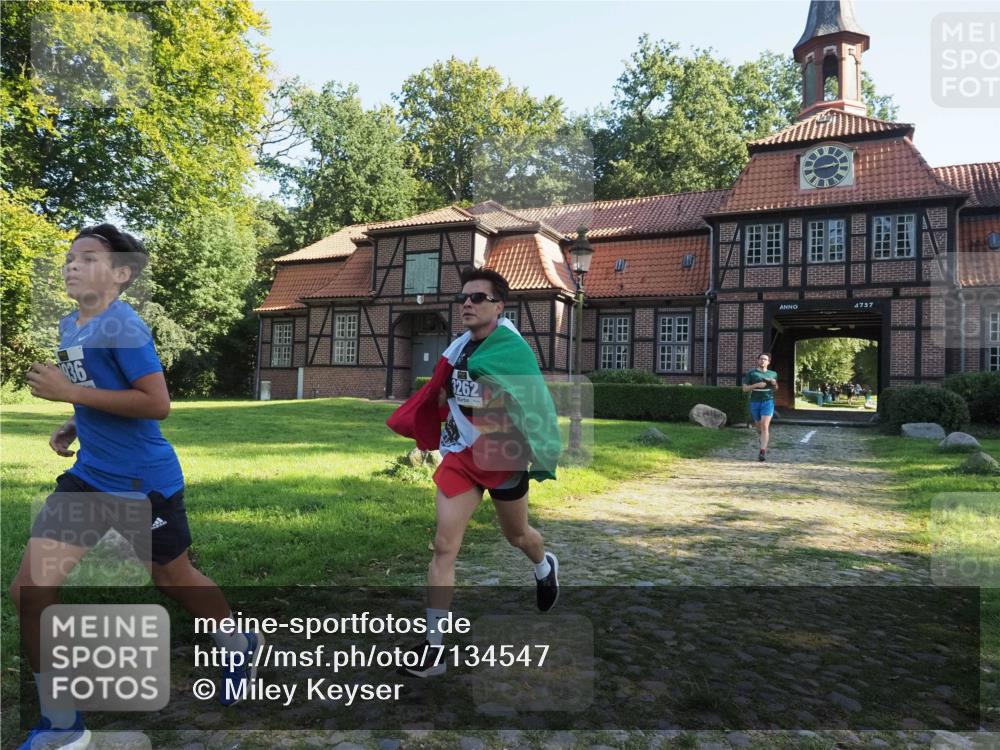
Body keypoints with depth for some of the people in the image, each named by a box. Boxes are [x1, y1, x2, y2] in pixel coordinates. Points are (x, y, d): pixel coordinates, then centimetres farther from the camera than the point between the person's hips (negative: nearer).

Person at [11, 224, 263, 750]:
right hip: (90, 477, 8)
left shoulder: (123, 326, -18)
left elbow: (157, 404, -24)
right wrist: (72, 426, 5)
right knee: (29, 589, 0)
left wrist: (69, 393, -24)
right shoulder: (69, 326, 8)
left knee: (174, 580, 12)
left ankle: (240, 647, 42)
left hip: (144, 482, -7)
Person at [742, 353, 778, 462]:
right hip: (755, 402, 1)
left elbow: (776, 388, 23)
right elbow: (745, 389, -1)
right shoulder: (751, 373, 3)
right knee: (758, 426, 15)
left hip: (768, 401, -1)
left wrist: (774, 384, 0)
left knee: (765, 426, -16)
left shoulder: (773, 374, 10)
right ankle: (765, 441, 46)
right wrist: (757, 385, -16)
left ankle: (762, 452, -19)